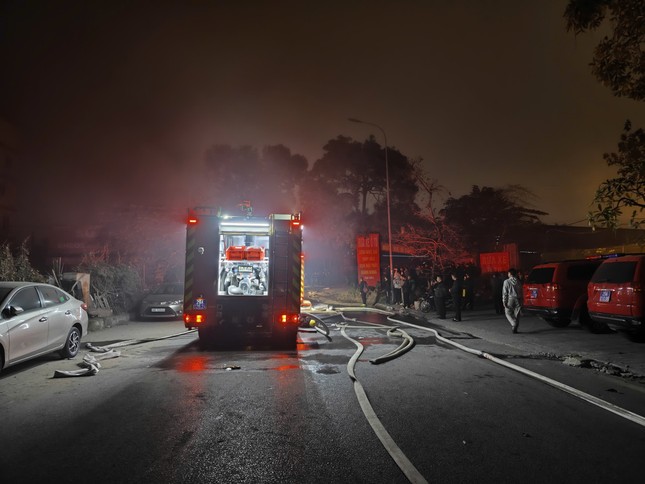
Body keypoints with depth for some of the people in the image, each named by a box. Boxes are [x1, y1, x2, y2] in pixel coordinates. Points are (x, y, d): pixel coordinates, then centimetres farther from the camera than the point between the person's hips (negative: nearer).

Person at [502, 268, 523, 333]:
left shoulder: (507, 281, -5)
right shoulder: (518, 282, 6)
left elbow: (504, 293, -7)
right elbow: (521, 292, 8)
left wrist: (504, 302, -4)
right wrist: (521, 302, 14)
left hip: (510, 299, -3)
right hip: (518, 300, 4)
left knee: (508, 313, 7)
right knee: (517, 315, 8)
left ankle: (514, 324, -17)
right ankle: (515, 328, 7)